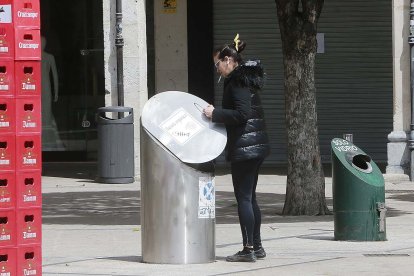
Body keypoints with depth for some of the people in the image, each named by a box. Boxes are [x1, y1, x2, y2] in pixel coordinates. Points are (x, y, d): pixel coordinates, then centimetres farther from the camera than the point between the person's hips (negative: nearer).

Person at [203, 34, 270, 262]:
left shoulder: (238, 82, -14)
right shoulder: (247, 78, 16)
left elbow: (242, 114, -23)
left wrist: (215, 113, -15)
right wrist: (217, 114, 16)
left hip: (244, 147, -10)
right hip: (257, 145, 10)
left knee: (243, 198, -7)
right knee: (250, 197, 15)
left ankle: (248, 249, -6)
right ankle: (257, 246, 19)